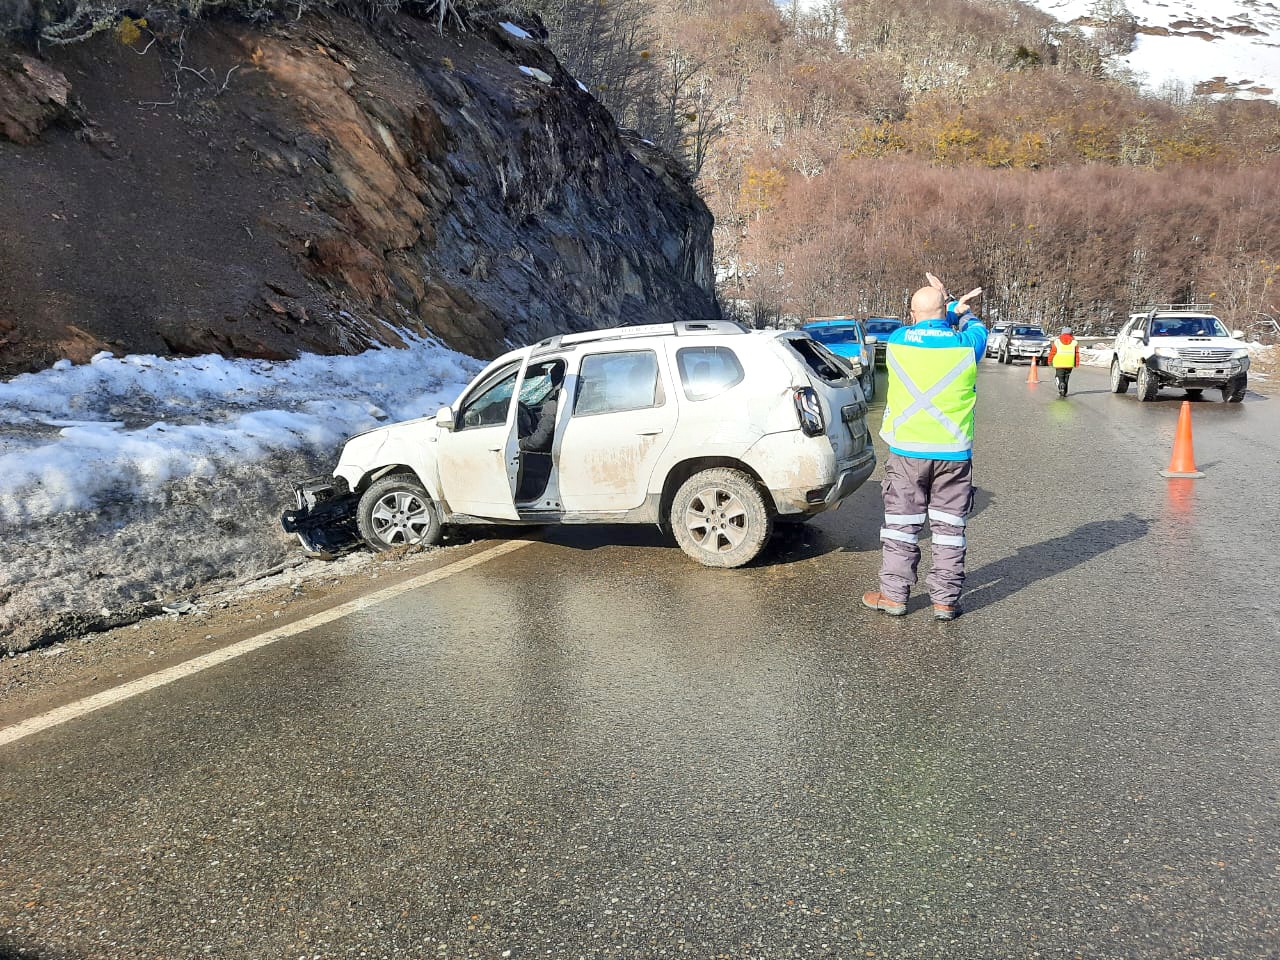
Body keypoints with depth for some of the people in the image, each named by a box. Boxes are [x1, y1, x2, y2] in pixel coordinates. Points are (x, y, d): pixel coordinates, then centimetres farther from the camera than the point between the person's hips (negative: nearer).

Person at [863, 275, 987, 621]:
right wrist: (956, 307, 20)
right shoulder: (967, 344, -4)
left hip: (907, 451, 0)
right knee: (949, 527, 8)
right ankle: (946, 600, 13)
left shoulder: (897, 340, -3)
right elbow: (975, 326, 20)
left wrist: (954, 308, 15)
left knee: (901, 523, 9)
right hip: (954, 452, 0)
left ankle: (894, 595, 15)